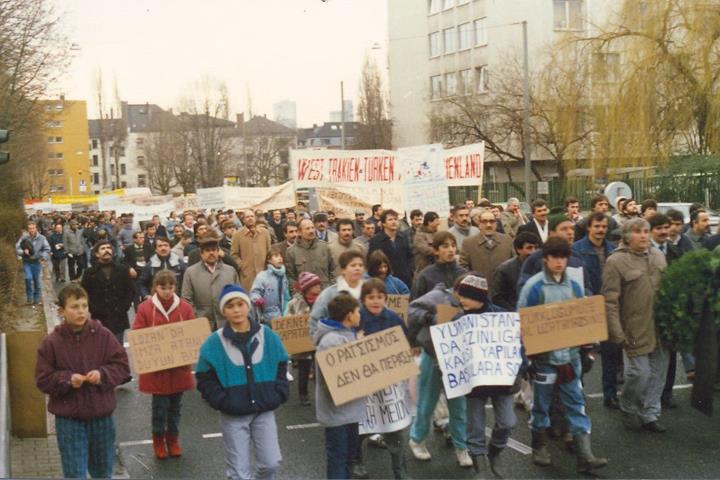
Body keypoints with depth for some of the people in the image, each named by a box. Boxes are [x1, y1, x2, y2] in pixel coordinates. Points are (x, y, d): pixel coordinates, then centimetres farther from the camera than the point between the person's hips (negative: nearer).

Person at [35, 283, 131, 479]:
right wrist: (67, 379, -19)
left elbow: (122, 367, -1)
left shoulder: (103, 335, -5)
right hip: (68, 419, -2)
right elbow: (43, 379, -3)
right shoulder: (51, 342, -7)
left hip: (101, 415, 2)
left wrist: (103, 374, -19)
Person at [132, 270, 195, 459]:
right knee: (159, 406, 5)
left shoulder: (185, 307, 0)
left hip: (179, 367, 2)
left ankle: (173, 438, 28)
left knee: (175, 405, 12)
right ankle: (158, 440, 23)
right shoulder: (145, 308, -6)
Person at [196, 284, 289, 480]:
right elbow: (205, 379, -2)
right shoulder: (214, 343, -6)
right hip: (233, 415, -2)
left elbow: (281, 367, 9)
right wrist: (223, 402, -12)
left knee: (271, 462, 0)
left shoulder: (268, 336, 1)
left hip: (264, 411, 2)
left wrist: (278, 395, -2)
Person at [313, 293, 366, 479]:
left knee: (349, 452, 22)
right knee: (338, 457, 2)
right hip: (337, 409, -10)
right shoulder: (332, 341, -24)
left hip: (348, 407, 10)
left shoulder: (346, 334, 8)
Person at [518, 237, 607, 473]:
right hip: (544, 355, -3)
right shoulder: (534, 286, -9)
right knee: (541, 403, 9)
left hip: (570, 354, 4)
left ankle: (585, 455, 2)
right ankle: (540, 448, 26)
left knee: (576, 403, 2)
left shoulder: (575, 285, 5)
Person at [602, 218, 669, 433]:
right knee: (639, 373, -4)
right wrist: (617, 332, -16)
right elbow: (610, 300, -12)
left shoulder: (658, 256, 9)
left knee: (658, 373, 9)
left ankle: (649, 415, 23)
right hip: (635, 330, -6)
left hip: (660, 328, 6)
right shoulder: (616, 261, -10)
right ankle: (628, 410, 21)